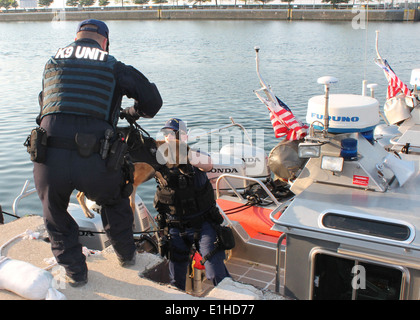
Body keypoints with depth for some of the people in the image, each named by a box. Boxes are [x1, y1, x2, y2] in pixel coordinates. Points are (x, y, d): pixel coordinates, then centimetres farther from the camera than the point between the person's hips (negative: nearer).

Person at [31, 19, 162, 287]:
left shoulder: (53, 63, 19)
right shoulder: (114, 67, 11)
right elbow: (152, 101, 11)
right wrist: (133, 113, 32)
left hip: (49, 162, 1)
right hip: (96, 164, -1)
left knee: (55, 214, 31)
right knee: (114, 202, 32)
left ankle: (75, 272, 39)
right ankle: (127, 255, 47)